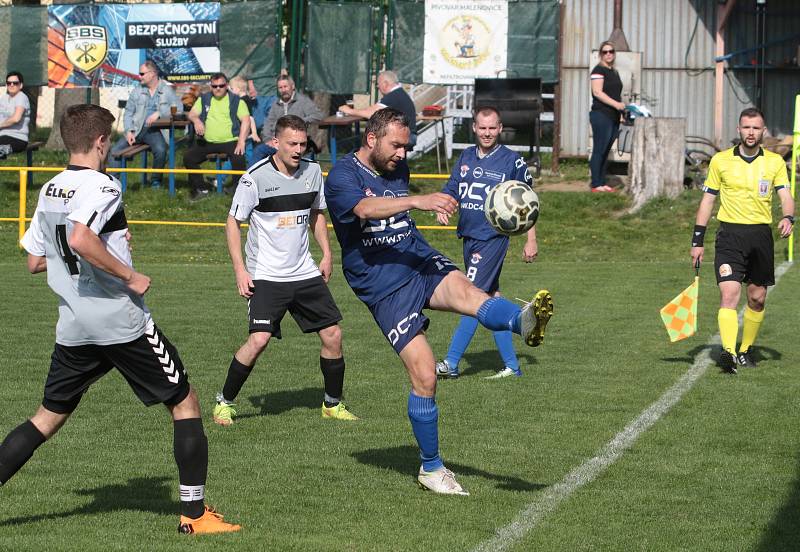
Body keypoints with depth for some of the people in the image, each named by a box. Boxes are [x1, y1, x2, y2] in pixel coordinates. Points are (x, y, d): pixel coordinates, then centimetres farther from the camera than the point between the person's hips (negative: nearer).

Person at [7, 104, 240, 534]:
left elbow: (34, 261, 18)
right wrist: (129, 275, -21)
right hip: (122, 322, -7)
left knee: (48, 417, 14)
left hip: (73, 328, 7)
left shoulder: (49, 191, 11)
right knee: (184, 404, 7)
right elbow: (80, 240, -31)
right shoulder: (100, 185, -13)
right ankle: (194, 513, 6)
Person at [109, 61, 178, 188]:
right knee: (115, 150, -17)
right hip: (137, 129, 4)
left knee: (160, 150, -33)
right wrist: (129, 131, -6)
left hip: (155, 130, -4)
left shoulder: (167, 90, 4)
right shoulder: (136, 91, 14)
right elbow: (128, 113, 11)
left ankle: (156, 181, -10)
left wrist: (159, 113, -21)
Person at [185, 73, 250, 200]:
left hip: (230, 141, -3)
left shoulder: (236, 100, 6)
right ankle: (200, 190, -2)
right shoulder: (204, 99, 16)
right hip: (207, 142, 3)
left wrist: (241, 141, -16)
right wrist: (196, 120, -16)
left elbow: (246, 120, -2)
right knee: (188, 157, -15)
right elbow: (192, 114, 10)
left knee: (239, 158, -32)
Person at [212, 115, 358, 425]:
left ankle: (332, 404, 20)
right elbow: (232, 222, -5)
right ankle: (224, 403, 0)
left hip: (305, 272, 5)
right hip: (266, 277, -5)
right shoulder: (256, 177, -13)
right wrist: (240, 270, -12)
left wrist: (327, 254, 12)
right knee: (259, 339, -18)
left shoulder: (312, 171, 3)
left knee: (332, 335, 1)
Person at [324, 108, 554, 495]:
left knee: (464, 291, -31)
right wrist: (418, 201, -43)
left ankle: (524, 322, -64)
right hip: (383, 285, -5)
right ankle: (431, 467, 6)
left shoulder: (398, 168, 14)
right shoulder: (342, 176, -9)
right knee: (424, 375, -11)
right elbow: (366, 208, -32)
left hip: (419, 261, 5)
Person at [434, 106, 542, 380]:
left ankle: (451, 363, -10)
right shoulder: (466, 157, 12)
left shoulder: (512, 161, -3)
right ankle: (512, 366, 15)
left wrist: (531, 241, 1)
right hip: (468, 236, 6)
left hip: (493, 238, -6)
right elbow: (451, 189, 16)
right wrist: (441, 208, -6)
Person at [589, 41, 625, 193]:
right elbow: (597, 92, -17)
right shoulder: (599, 70, -7)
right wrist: (616, 104, -23)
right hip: (601, 116, -8)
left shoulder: (614, 72, 19)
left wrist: (623, 107, 15)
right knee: (599, 150, -7)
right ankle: (596, 185, -6)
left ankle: (602, 182, 14)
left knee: (606, 152, 10)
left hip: (614, 117, 8)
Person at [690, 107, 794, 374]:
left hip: (761, 234, 2)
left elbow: (786, 196, 0)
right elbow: (707, 200, 8)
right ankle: (728, 352, -28)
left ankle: (746, 350, 25)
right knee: (729, 293, -17)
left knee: (757, 298, 8)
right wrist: (697, 241, 4)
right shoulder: (721, 161, 4)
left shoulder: (775, 162, 7)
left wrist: (788, 218, -23)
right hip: (730, 234, -2)